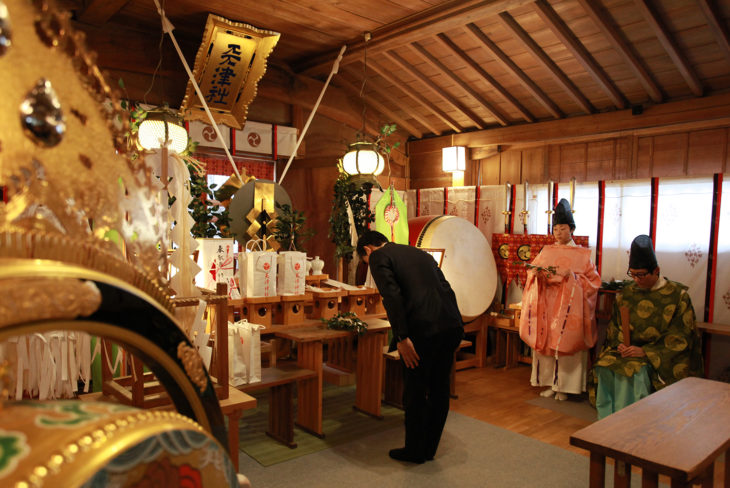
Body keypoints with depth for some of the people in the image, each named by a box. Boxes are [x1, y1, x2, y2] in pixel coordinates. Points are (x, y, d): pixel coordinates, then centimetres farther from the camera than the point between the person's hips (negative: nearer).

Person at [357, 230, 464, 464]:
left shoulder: (378, 257, 4)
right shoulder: (421, 253, 25)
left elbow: (392, 295, -12)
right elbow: (446, 288, 21)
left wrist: (401, 337, -14)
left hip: (423, 330, -7)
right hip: (452, 326, 8)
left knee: (415, 392, 10)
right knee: (439, 390, 18)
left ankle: (415, 450, 25)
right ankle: (429, 448, 32)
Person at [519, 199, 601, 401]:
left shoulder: (581, 254, 2)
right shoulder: (546, 251, 10)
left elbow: (593, 280, -3)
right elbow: (532, 273, 11)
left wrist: (571, 276, -18)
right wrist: (536, 273, -11)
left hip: (568, 306, -3)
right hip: (546, 305, 3)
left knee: (564, 342, -4)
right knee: (545, 341, 2)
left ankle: (563, 386, 7)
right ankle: (549, 382, 13)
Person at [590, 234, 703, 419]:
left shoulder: (677, 295, -4)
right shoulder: (626, 293, 10)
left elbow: (680, 337, -8)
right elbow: (614, 326, 13)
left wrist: (645, 351, -17)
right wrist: (619, 344, -9)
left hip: (661, 356, -4)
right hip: (627, 350, 4)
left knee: (635, 371, -32)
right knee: (604, 367, -25)